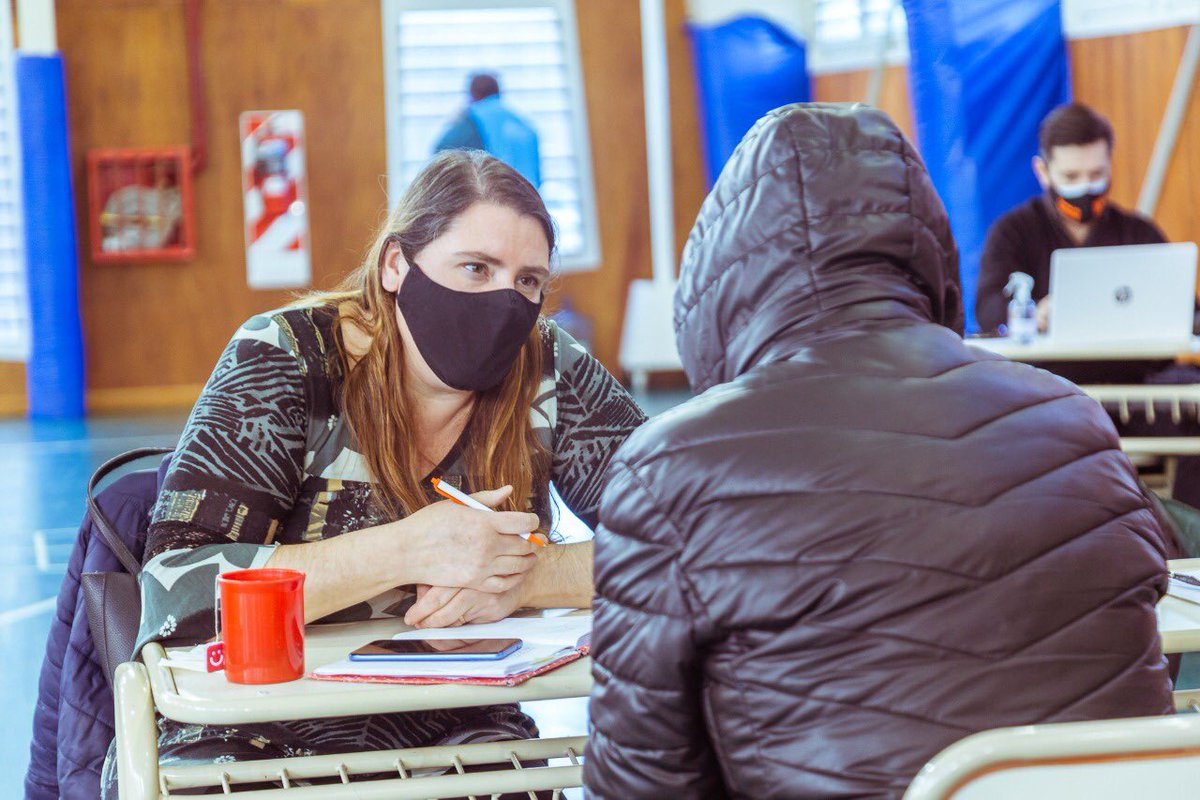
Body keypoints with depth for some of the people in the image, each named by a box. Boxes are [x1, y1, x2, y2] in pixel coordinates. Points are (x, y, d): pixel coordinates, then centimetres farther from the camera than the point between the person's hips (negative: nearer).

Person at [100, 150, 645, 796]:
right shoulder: (284, 359, -10)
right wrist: (407, 552, -25)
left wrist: (525, 576, -19)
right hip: (254, 739, -1)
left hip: (454, 731, 2)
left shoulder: (548, 373, -2)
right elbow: (176, 589, -19)